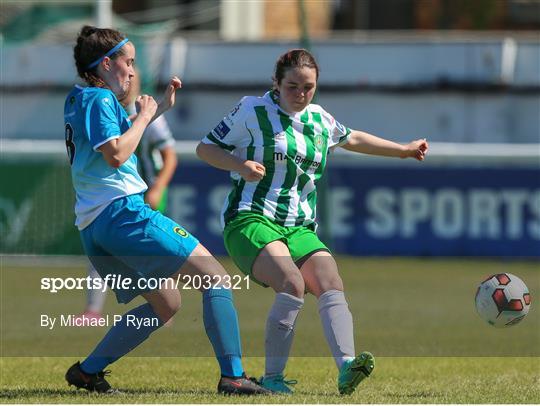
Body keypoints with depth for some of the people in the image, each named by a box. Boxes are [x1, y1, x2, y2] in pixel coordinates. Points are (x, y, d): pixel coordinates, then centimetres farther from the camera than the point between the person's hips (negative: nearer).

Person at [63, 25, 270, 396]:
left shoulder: (81, 101, 23)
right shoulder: (99, 99, -7)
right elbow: (115, 154, -19)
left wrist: (160, 108, 37)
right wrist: (143, 116, -6)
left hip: (93, 229, 10)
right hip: (121, 211, -10)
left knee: (165, 303, 19)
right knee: (215, 275, -10)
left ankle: (88, 370, 13)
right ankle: (233, 375, -20)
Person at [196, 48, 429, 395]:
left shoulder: (320, 121, 17)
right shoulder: (253, 111, 2)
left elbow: (353, 139, 37)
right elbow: (205, 148, 6)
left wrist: (404, 150, 42)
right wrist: (239, 165, -13)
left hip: (300, 229, 6)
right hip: (251, 222, -6)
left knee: (331, 284, -22)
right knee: (293, 284, -30)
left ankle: (347, 368, -39)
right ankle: (273, 376, -21)